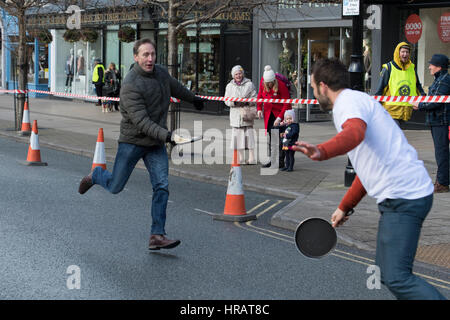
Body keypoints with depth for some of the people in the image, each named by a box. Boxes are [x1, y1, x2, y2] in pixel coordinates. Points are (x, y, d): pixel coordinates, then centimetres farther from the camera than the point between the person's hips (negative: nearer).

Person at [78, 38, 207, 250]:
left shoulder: (161, 73, 2)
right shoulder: (130, 85, -21)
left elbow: (175, 87, 26)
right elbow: (140, 121, -27)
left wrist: (193, 98, 43)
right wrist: (164, 135, -39)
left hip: (156, 144, 5)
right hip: (132, 141, -5)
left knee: (162, 186, -9)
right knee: (115, 187, 6)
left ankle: (157, 236, -8)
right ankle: (95, 176, 41)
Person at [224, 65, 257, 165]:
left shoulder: (249, 84, 4)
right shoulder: (229, 86, 11)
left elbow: (254, 98, 3)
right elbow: (226, 100, 8)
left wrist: (247, 101, -15)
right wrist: (234, 101, -11)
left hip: (246, 113, -3)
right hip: (235, 113, 3)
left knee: (249, 134, -6)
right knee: (237, 135, 3)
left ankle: (252, 158, -3)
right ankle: (240, 158, 12)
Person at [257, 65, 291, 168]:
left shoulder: (281, 85, -22)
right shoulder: (263, 82, -7)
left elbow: (286, 104, -19)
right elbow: (260, 95, 12)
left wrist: (279, 118, -25)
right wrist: (259, 109, 2)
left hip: (280, 112, -5)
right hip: (268, 112, 5)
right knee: (270, 135, 6)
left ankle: (281, 161, -6)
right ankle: (272, 160, 13)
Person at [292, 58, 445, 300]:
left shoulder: (349, 101, -7)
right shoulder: (357, 101, 27)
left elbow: (354, 133, -33)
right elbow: (369, 169, 35)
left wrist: (321, 151, -51)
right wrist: (344, 207, 38)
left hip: (402, 196, -11)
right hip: (398, 197, 11)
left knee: (396, 278, -17)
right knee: (385, 274, 13)